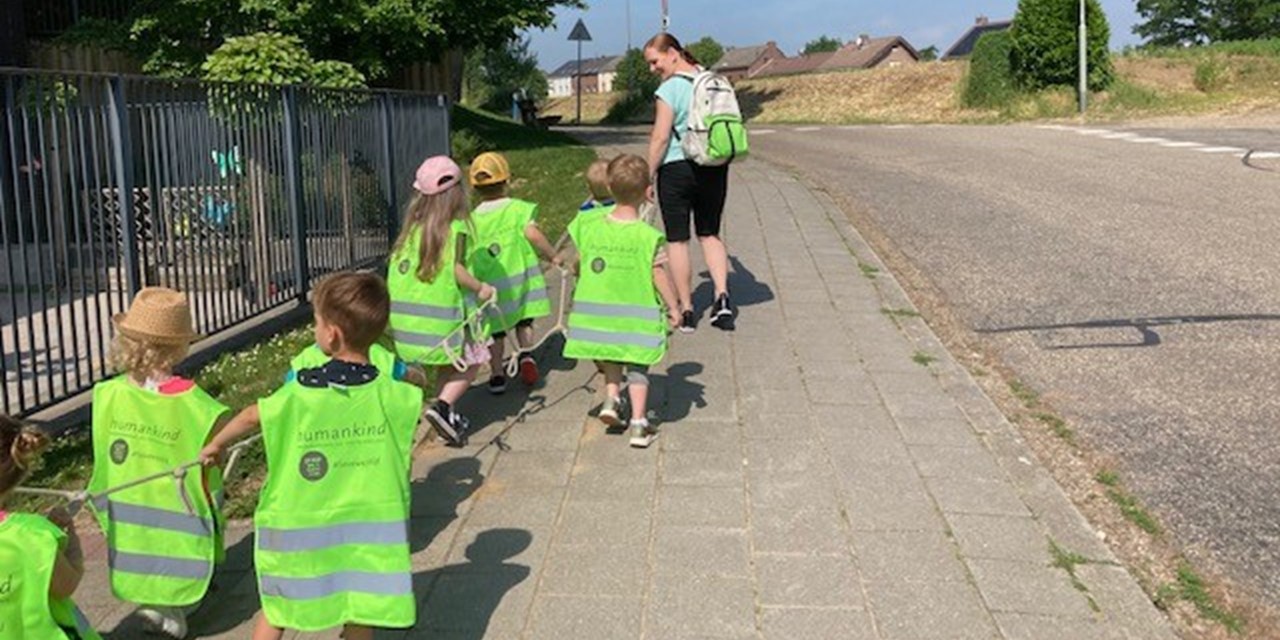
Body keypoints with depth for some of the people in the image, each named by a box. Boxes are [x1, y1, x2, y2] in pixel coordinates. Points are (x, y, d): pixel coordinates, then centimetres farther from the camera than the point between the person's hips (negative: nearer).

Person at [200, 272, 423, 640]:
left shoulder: (298, 396, -15)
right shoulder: (391, 395, -11)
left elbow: (251, 417, 2)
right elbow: (426, 404, 10)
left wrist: (216, 445, 20)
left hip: (299, 525, -1)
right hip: (365, 527, 1)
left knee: (277, 607, 20)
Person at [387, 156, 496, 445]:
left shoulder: (414, 224, 8)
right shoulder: (456, 226, -10)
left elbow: (396, 264, 8)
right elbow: (456, 269, -17)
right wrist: (480, 288, -3)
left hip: (404, 308, 7)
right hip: (440, 313, -7)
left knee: (448, 364, 23)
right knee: (471, 359, 11)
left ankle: (447, 418, 26)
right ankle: (443, 405, -9)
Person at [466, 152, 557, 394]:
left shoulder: (472, 219, 3)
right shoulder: (519, 209, -4)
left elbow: (463, 257, 2)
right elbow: (532, 233, -20)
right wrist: (553, 256, -11)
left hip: (487, 284, 1)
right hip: (520, 276, -1)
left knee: (495, 331, 14)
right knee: (523, 322, 19)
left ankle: (497, 374, 14)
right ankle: (526, 354, -3)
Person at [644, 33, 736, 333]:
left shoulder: (670, 88, -12)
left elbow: (660, 137, -15)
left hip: (677, 169, -6)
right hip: (714, 169, 6)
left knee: (677, 240, 5)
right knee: (710, 234, 17)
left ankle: (686, 311, 9)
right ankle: (722, 295, 0)